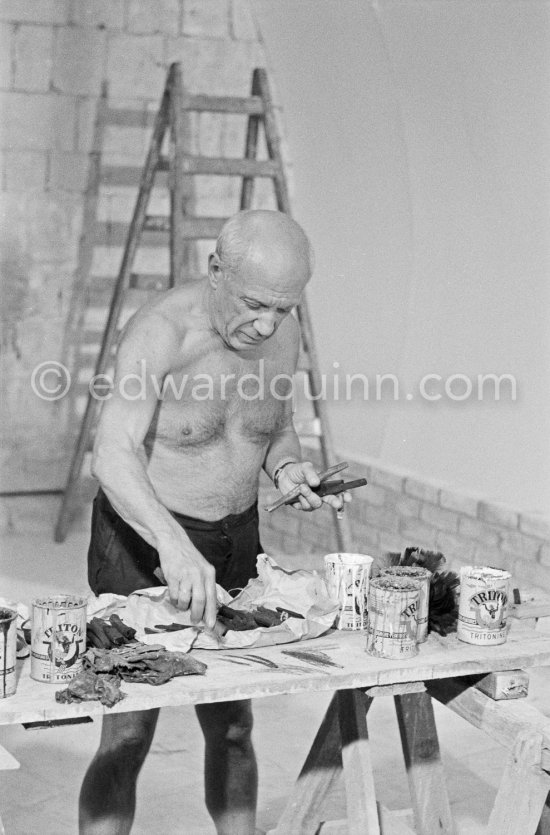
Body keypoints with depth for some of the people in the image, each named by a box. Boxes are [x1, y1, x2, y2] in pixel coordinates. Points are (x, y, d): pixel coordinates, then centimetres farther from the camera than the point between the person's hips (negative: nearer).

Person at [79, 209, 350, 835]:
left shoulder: (282, 335, -3)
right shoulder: (159, 332, -23)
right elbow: (113, 456, -35)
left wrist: (287, 468, -9)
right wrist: (173, 544, -50)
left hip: (235, 539, 6)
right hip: (143, 539, -5)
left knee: (231, 724, 14)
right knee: (127, 736, -5)